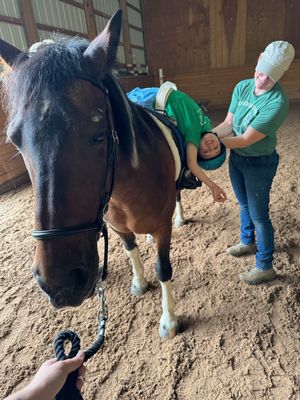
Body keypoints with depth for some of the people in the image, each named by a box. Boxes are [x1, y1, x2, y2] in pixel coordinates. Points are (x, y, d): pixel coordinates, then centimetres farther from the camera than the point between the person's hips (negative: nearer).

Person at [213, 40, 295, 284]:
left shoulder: (278, 102, -25)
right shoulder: (242, 87, -5)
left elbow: (245, 140, -28)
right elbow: (228, 125, -5)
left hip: (259, 164, -6)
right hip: (236, 158, 7)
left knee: (259, 215, 5)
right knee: (244, 205, 24)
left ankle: (265, 267, 24)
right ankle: (248, 242, 50)